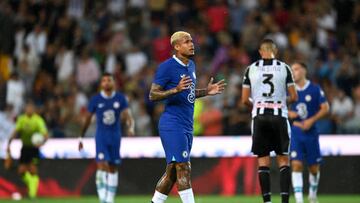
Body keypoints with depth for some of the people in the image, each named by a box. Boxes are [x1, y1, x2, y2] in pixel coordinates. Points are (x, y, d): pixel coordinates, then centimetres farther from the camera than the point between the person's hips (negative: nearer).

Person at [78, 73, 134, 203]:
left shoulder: (120, 98, 1)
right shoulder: (96, 100, -1)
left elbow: (128, 116, -5)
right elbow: (87, 119, 8)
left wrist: (130, 128, -26)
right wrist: (81, 137, 10)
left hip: (115, 137, 2)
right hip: (101, 137, -2)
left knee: (113, 168, 7)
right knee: (102, 165, -17)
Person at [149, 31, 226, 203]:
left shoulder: (191, 65, 15)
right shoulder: (167, 67, -11)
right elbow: (153, 95, -13)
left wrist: (206, 91, 12)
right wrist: (176, 89, -26)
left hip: (186, 126, 9)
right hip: (172, 125, -9)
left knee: (173, 171, 11)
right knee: (184, 169, -13)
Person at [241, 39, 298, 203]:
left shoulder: (251, 69, 3)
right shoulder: (284, 68, 1)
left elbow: (245, 100, 3)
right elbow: (294, 97, 2)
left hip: (259, 117, 1)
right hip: (279, 116, -1)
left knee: (263, 161, 5)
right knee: (283, 160, 6)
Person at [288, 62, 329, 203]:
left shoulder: (315, 89, -2)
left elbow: (325, 108, -2)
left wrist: (311, 120, -14)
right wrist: (289, 113, -9)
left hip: (311, 132, 0)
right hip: (295, 131, 0)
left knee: (314, 167, 8)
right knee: (296, 165, -13)